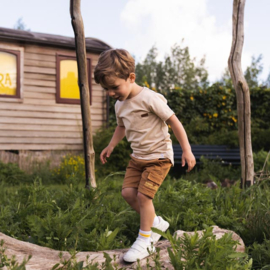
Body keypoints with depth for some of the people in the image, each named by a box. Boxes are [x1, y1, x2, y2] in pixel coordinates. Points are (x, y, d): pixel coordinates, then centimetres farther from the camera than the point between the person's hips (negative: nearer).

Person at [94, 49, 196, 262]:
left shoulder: (149, 99, -22)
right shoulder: (120, 105, 1)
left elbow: (174, 122, -17)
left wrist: (186, 150, -18)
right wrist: (111, 146, 12)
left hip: (158, 155, -7)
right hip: (138, 156, 7)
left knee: (143, 195, -13)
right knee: (128, 192, -1)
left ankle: (145, 241, 3)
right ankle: (156, 223, 19)